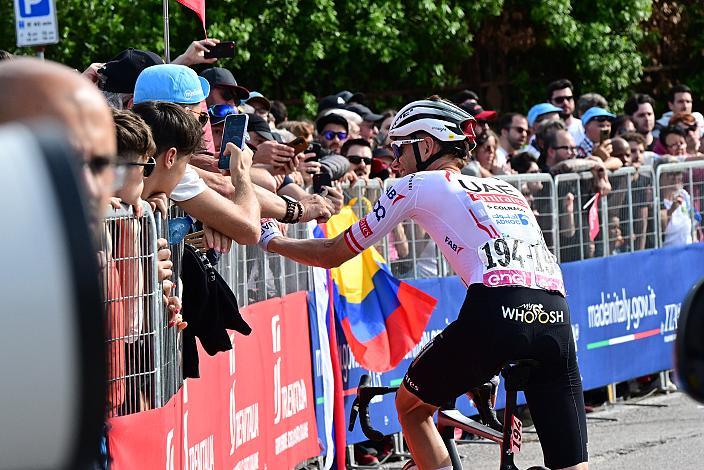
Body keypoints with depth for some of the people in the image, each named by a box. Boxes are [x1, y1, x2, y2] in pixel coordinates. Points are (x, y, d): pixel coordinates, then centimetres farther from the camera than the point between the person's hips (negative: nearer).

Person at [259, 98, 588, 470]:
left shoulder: (416, 186, 17)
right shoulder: (508, 190, 32)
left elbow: (334, 254, 24)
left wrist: (271, 240, 41)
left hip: (495, 312, -5)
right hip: (556, 316, 5)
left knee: (410, 406, 23)